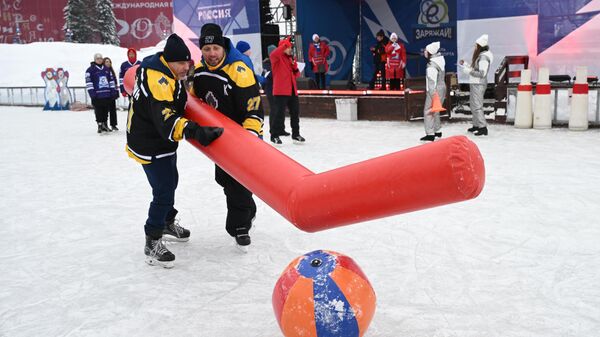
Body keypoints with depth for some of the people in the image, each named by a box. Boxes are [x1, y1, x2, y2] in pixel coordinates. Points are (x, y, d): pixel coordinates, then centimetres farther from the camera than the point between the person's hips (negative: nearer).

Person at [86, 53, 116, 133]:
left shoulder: (106, 69, 15)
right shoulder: (90, 70, -2)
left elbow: (111, 80, 19)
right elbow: (88, 82, -7)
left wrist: (112, 90, 12)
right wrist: (92, 93, -14)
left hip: (107, 94, 5)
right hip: (97, 95, -5)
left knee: (106, 110, 10)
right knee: (98, 111, -3)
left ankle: (105, 124, 19)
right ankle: (100, 125, 4)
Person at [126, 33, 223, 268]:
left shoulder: (165, 69, 2)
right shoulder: (158, 80, -30)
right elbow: (165, 119, -44)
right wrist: (194, 131, -55)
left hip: (162, 140, 11)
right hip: (150, 146, -11)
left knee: (170, 183, 25)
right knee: (164, 191, -10)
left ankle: (167, 223, 47)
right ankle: (152, 244, 2)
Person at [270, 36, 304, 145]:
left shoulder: (290, 58, 18)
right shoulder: (277, 58, -3)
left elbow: (296, 74, 19)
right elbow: (273, 54, -29)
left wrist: (295, 65, -2)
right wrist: (286, 43, -26)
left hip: (292, 90, 7)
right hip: (281, 91, -7)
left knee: (295, 112, 10)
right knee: (279, 113, -7)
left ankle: (296, 134, 21)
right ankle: (274, 135, 2)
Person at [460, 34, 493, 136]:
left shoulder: (484, 58, -18)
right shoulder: (480, 56, 12)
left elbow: (482, 73, -22)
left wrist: (468, 71, -18)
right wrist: (465, 64, 15)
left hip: (479, 84, -10)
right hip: (475, 84, 10)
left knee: (477, 106, -10)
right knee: (473, 104, 18)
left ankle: (483, 128, -9)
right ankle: (476, 125, 28)